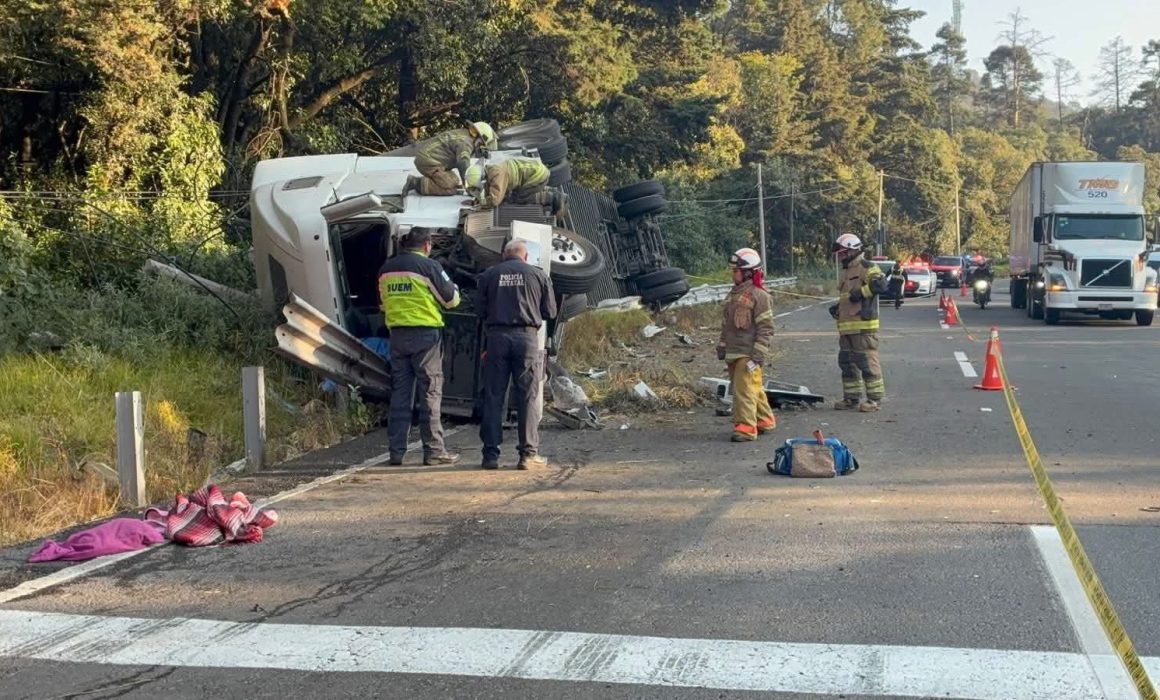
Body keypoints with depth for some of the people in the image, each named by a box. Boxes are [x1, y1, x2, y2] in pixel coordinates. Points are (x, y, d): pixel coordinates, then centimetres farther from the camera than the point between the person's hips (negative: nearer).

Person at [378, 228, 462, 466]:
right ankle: (433, 450, 0)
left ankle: (397, 450, 10)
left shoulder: (386, 269, 9)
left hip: (397, 334, 5)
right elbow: (451, 299, -2)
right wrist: (454, 287, 19)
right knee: (430, 392, 0)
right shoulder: (429, 266, -8)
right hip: (425, 333, -5)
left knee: (399, 393, 10)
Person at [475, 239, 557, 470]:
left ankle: (491, 453, 5)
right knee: (529, 398, 3)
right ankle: (528, 453, 2)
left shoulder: (488, 275, 7)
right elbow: (550, 312, 9)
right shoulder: (538, 275, 6)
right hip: (526, 337, -1)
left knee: (493, 397, 5)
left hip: (496, 337, 1)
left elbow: (481, 312, 7)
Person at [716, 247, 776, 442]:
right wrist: (721, 346, 19)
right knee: (753, 389, 15)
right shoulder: (733, 294, 16)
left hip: (748, 353, -8)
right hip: (733, 352, 8)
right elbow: (726, 323, 23)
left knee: (745, 389, -12)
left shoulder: (759, 295, -10)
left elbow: (766, 328, -12)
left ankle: (746, 427, -12)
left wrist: (758, 355, -17)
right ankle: (765, 420, 27)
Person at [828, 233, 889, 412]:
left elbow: (880, 284, -23)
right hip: (846, 327, 10)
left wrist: (861, 292, -21)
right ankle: (851, 398, 20)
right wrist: (837, 307, 17)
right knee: (846, 362, 12)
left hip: (863, 325, -10)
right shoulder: (846, 271, 23)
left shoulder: (867, 268, -8)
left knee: (867, 362, -7)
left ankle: (875, 399, -1)